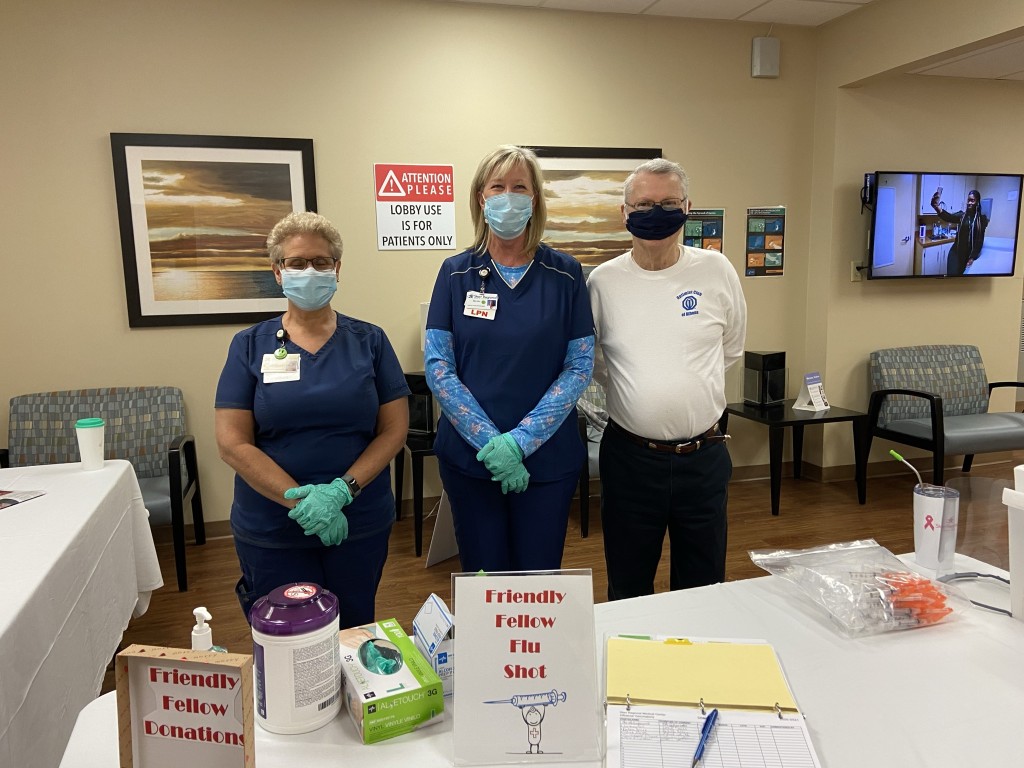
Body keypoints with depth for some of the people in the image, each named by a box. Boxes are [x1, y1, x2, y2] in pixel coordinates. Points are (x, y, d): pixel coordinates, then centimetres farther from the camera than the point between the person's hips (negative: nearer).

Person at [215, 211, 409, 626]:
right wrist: (300, 500, -17)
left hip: (359, 524, 1)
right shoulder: (250, 346, 0)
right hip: (271, 530, 0)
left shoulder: (369, 341, 1)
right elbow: (232, 443, -6)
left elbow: (394, 429, -2)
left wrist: (341, 491, -16)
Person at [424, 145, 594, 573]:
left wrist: (522, 440, -14)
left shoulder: (564, 274, -1)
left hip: (548, 457, 0)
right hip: (468, 455, 0)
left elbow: (580, 365, -4)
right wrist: (490, 442, -14)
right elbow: (438, 367, -4)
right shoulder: (456, 273, 1)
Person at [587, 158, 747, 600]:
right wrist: (628, 390, 7)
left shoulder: (716, 271, -2)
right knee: (628, 594, 16)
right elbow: (588, 360, 9)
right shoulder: (603, 280, -3)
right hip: (630, 457, 0)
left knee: (703, 590, 17)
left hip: (703, 458, 1)